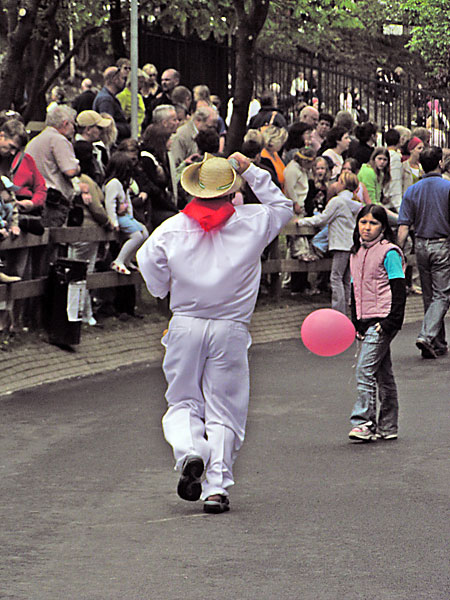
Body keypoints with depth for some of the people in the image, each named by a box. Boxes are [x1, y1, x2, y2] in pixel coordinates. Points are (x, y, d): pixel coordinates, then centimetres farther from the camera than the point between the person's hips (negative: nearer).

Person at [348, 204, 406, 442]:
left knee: (365, 370, -15)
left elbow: (399, 290, -11)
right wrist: (356, 323, 15)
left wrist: (391, 321, -17)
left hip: (383, 322, -8)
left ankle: (364, 422, -14)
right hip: (366, 322, 8)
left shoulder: (389, 253, -8)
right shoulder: (356, 253, 15)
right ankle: (387, 427, 14)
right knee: (383, 374, 11)